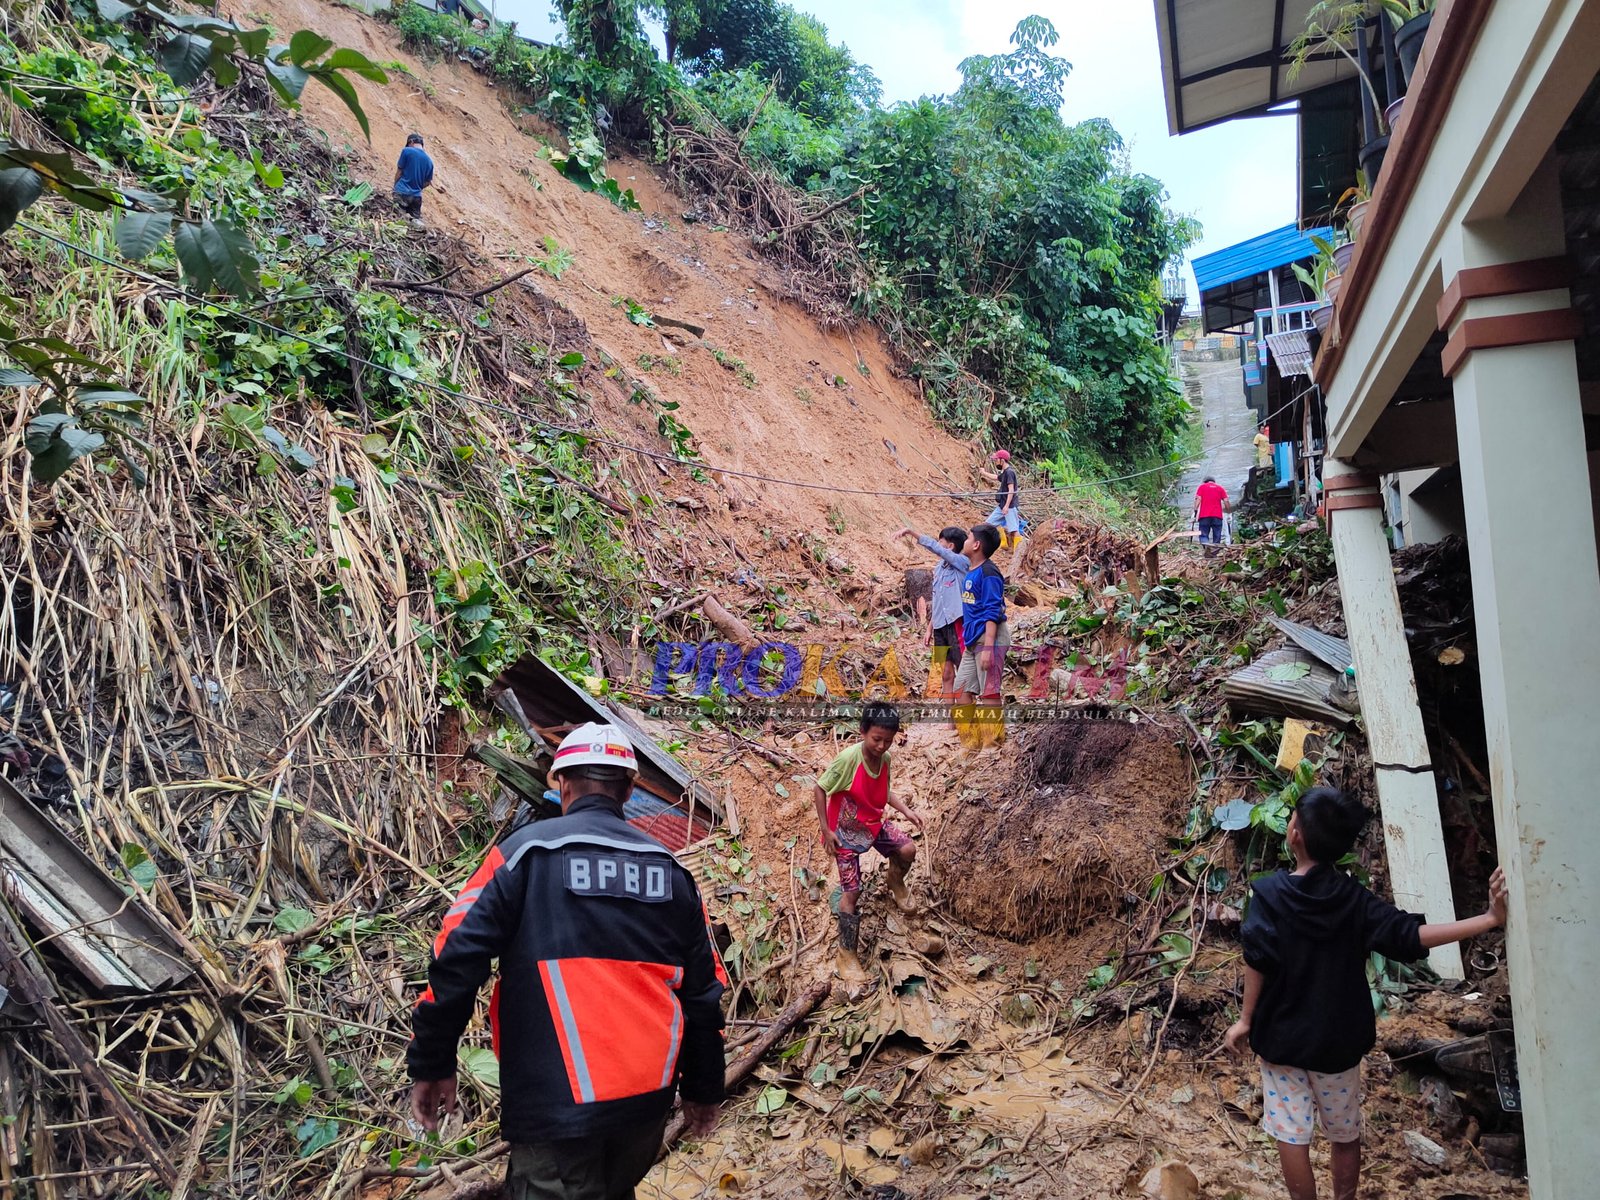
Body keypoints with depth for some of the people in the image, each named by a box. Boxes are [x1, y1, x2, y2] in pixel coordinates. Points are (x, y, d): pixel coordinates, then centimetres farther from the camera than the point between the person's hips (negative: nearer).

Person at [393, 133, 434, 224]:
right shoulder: (429, 161, 6)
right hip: (416, 196, 4)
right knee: (416, 219, 12)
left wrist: (395, 186, 12)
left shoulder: (407, 151, -5)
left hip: (402, 192, -4)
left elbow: (399, 172, -2)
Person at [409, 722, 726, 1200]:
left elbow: (456, 959, -10)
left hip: (556, 1103, -4)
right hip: (650, 1096, 5)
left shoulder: (527, 850, -5)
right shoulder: (669, 867, 7)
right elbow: (703, 989, 9)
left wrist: (431, 1066, 1)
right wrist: (703, 1089, 19)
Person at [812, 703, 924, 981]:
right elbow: (819, 789, -20)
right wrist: (826, 829, -19)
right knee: (852, 892, -5)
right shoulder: (848, 759, -30)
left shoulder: (884, 758, -9)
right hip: (845, 833, -6)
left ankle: (896, 881, 28)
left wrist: (906, 811, -3)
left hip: (873, 824, 6)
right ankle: (847, 953, 10)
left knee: (908, 850, -8)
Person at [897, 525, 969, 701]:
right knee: (946, 674, 10)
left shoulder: (963, 562, -7)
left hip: (956, 623, -8)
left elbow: (935, 548, -20)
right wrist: (930, 627, 17)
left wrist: (911, 531, -19)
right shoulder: (940, 567, 15)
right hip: (940, 624, 8)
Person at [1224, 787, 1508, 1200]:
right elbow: (1411, 935, -17)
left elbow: (1258, 962, -16)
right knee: (1345, 1134, 21)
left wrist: (1245, 1020, -5)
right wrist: (1491, 919, -16)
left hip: (1282, 1037, -3)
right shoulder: (1353, 898, -10)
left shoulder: (1270, 893, -16)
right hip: (1338, 1039, 3)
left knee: (1291, 1136, 10)